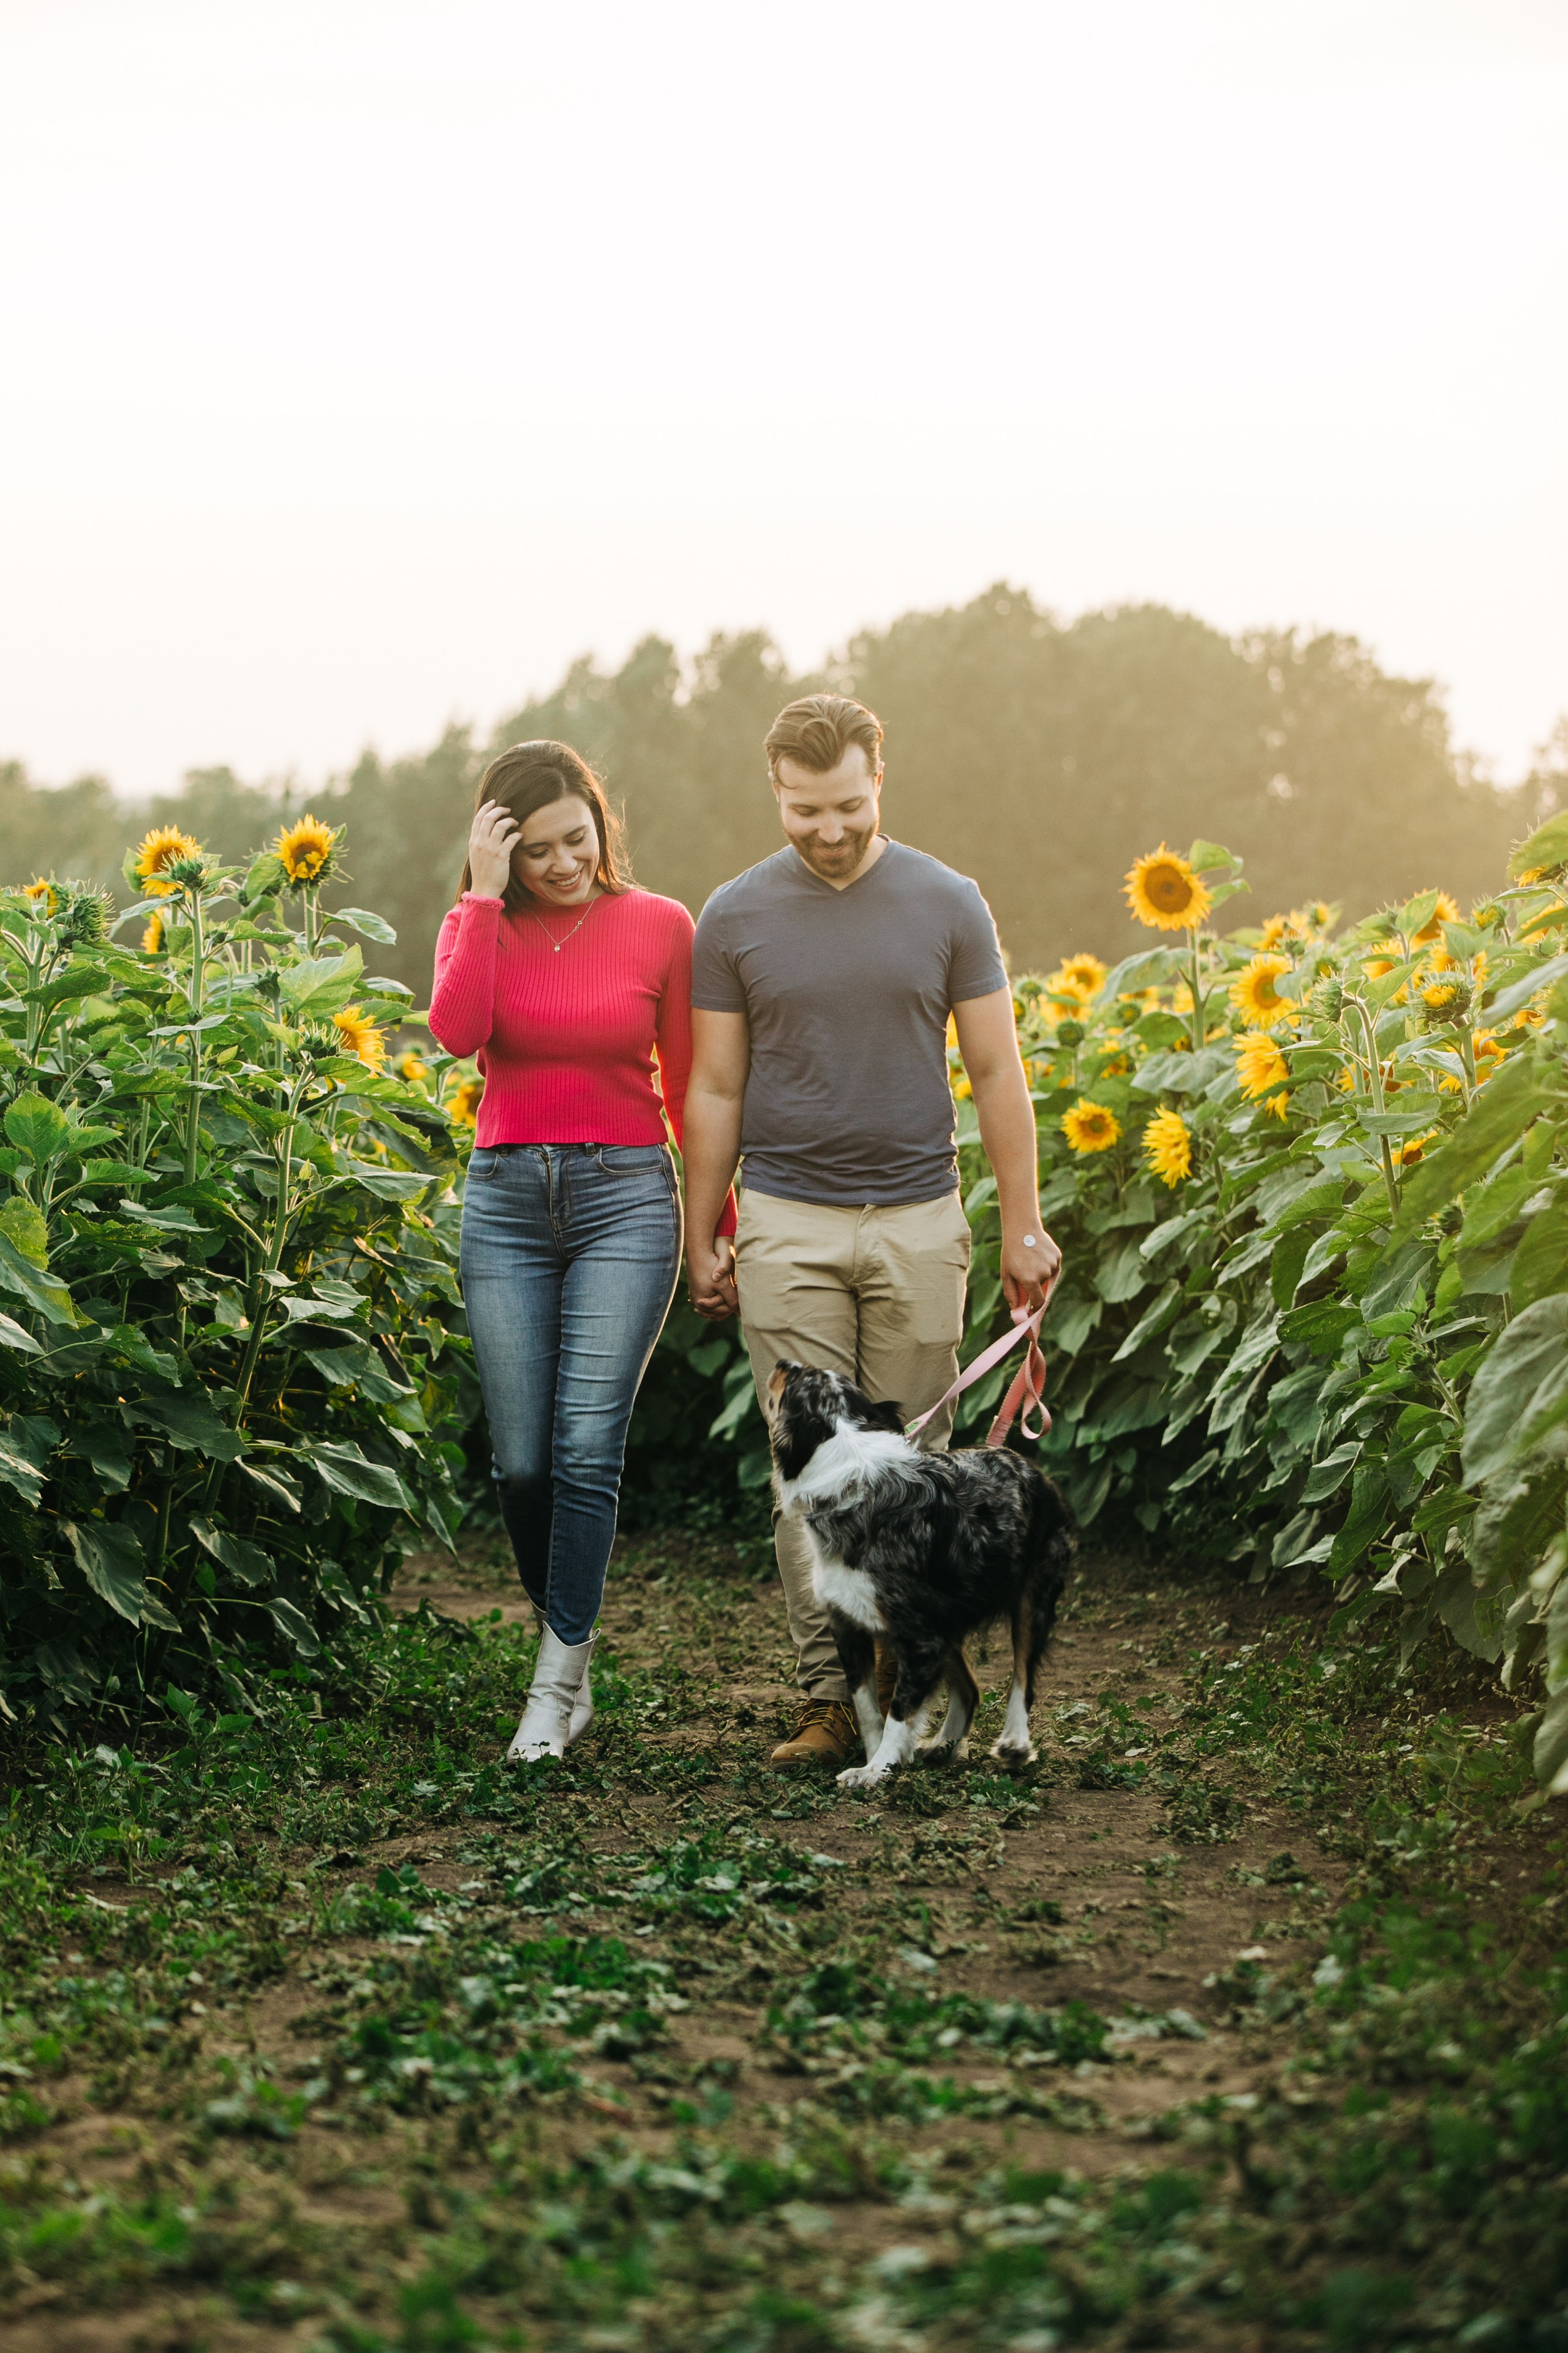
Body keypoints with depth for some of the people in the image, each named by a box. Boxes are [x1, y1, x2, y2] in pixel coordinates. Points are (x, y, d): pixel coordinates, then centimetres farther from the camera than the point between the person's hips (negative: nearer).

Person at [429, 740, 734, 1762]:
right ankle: (572, 1654, 21)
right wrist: (485, 892, -15)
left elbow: (687, 1088, 9)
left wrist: (722, 1223, 12)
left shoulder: (662, 927, 0)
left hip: (625, 1193, -2)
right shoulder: (478, 925, 4)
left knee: (586, 1449, -12)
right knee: (521, 1461, 1)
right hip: (506, 1195, 2)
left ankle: (557, 1687, -7)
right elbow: (457, 1030, -18)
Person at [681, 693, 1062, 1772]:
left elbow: (998, 1073, 4)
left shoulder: (947, 905, 1)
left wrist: (1024, 1225, 0)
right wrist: (702, 1238, 7)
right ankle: (832, 1695, 0)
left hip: (918, 1221, 0)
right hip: (788, 1225, 0)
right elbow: (716, 1089, 7)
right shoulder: (736, 916, 1)